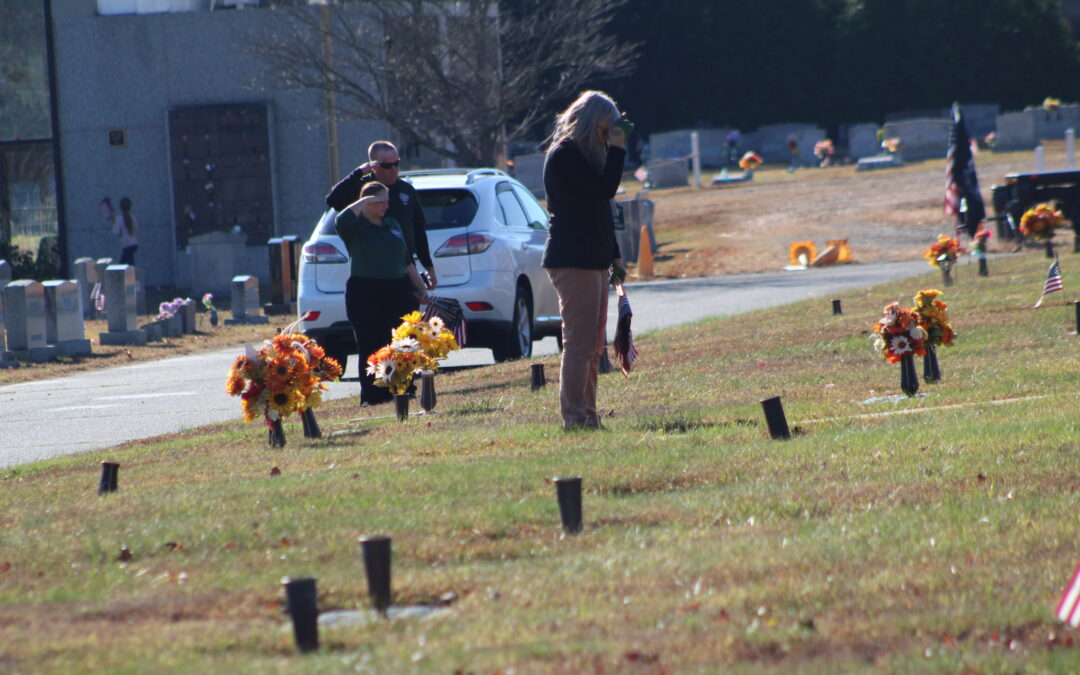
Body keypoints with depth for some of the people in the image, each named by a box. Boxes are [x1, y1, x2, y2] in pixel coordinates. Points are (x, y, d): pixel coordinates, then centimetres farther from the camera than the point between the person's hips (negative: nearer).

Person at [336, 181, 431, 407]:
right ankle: (371, 395, 1)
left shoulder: (393, 225, 16)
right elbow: (342, 221, -28)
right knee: (370, 347, -3)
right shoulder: (356, 227, -2)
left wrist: (420, 288, 21)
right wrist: (365, 202, -19)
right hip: (365, 293, -5)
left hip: (399, 290, 5)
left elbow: (407, 261, 22)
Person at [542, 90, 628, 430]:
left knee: (592, 345, 11)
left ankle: (587, 416, 14)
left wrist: (614, 256, 22)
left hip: (593, 261, 10)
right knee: (580, 343, -11)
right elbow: (603, 190, -20)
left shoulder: (584, 154, 20)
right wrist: (617, 150, -12)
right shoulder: (564, 156, -11)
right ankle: (575, 417, -11)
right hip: (573, 260, -10)